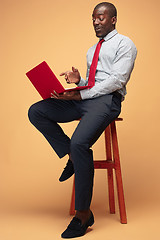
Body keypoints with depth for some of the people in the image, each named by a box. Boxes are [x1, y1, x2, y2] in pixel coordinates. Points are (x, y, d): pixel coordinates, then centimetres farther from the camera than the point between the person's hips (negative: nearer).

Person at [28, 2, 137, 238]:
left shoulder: (124, 44, 4)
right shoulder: (92, 51, 29)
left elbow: (117, 80, -10)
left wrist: (80, 95, -16)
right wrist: (77, 81, 1)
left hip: (107, 100, -8)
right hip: (83, 97, 8)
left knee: (79, 142, -32)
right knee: (36, 111, -9)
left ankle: (83, 213, -21)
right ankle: (72, 156, -4)